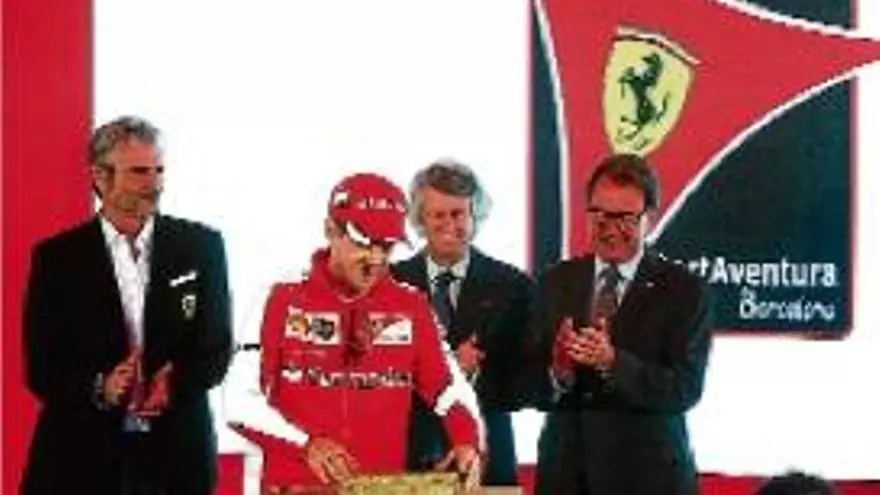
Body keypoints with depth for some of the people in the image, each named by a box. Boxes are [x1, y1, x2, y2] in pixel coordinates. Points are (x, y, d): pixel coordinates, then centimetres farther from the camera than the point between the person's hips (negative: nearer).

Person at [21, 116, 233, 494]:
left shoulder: (201, 246, 5)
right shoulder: (57, 258, 2)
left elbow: (218, 348, 6)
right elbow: (41, 368, 1)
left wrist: (177, 383, -15)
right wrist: (99, 389, -19)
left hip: (178, 453, 1)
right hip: (81, 460, -1)